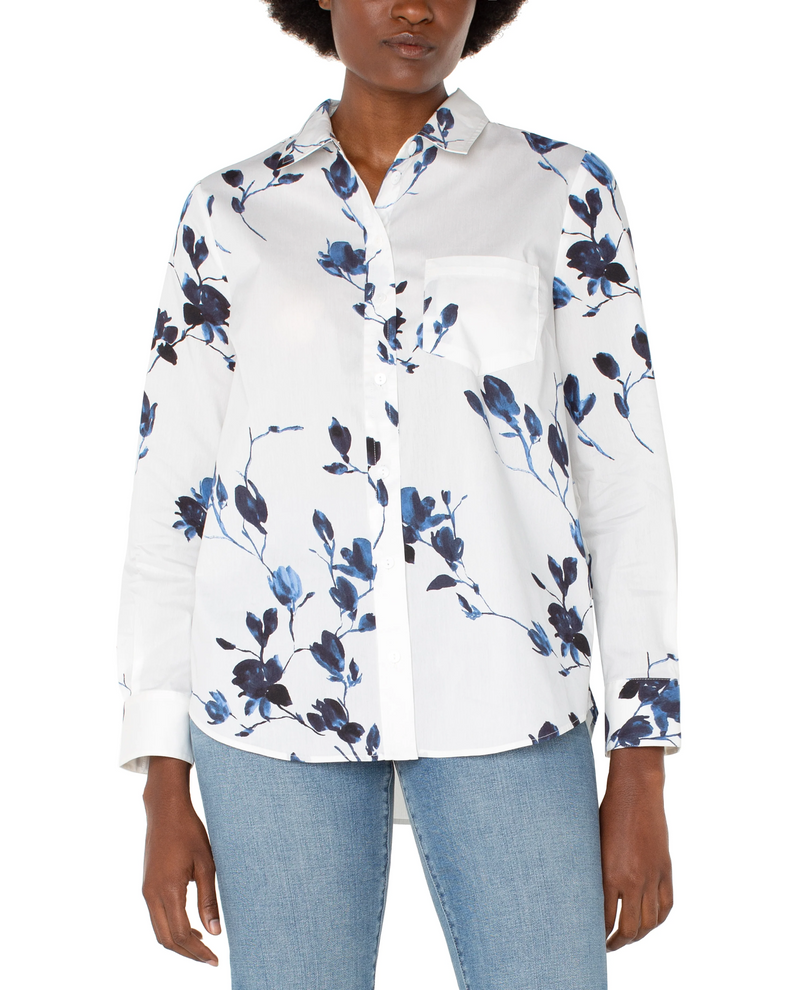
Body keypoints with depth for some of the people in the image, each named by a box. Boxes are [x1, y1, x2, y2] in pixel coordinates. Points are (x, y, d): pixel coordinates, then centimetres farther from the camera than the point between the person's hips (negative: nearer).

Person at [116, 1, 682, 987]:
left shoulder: (562, 192, 4)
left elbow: (623, 477, 1)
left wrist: (641, 776, -4)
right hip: (284, 688, 1)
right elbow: (173, 495, 5)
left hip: (491, 688, 0)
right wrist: (163, 792, 1)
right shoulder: (230, 215, 6)